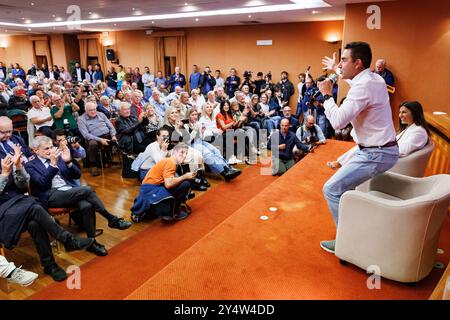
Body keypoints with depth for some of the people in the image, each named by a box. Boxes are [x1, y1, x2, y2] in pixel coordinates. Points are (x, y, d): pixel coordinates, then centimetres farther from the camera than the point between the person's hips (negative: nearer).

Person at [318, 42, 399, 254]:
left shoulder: (363, 87, -22)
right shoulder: (375, 78, 8)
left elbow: (338, 121, -26)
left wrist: (327, 95, -12)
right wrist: (336, 70, 45)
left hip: (376, 154, -11)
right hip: (382, 149, 11)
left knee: (332, 189, -10)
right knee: (344, 180, 25)